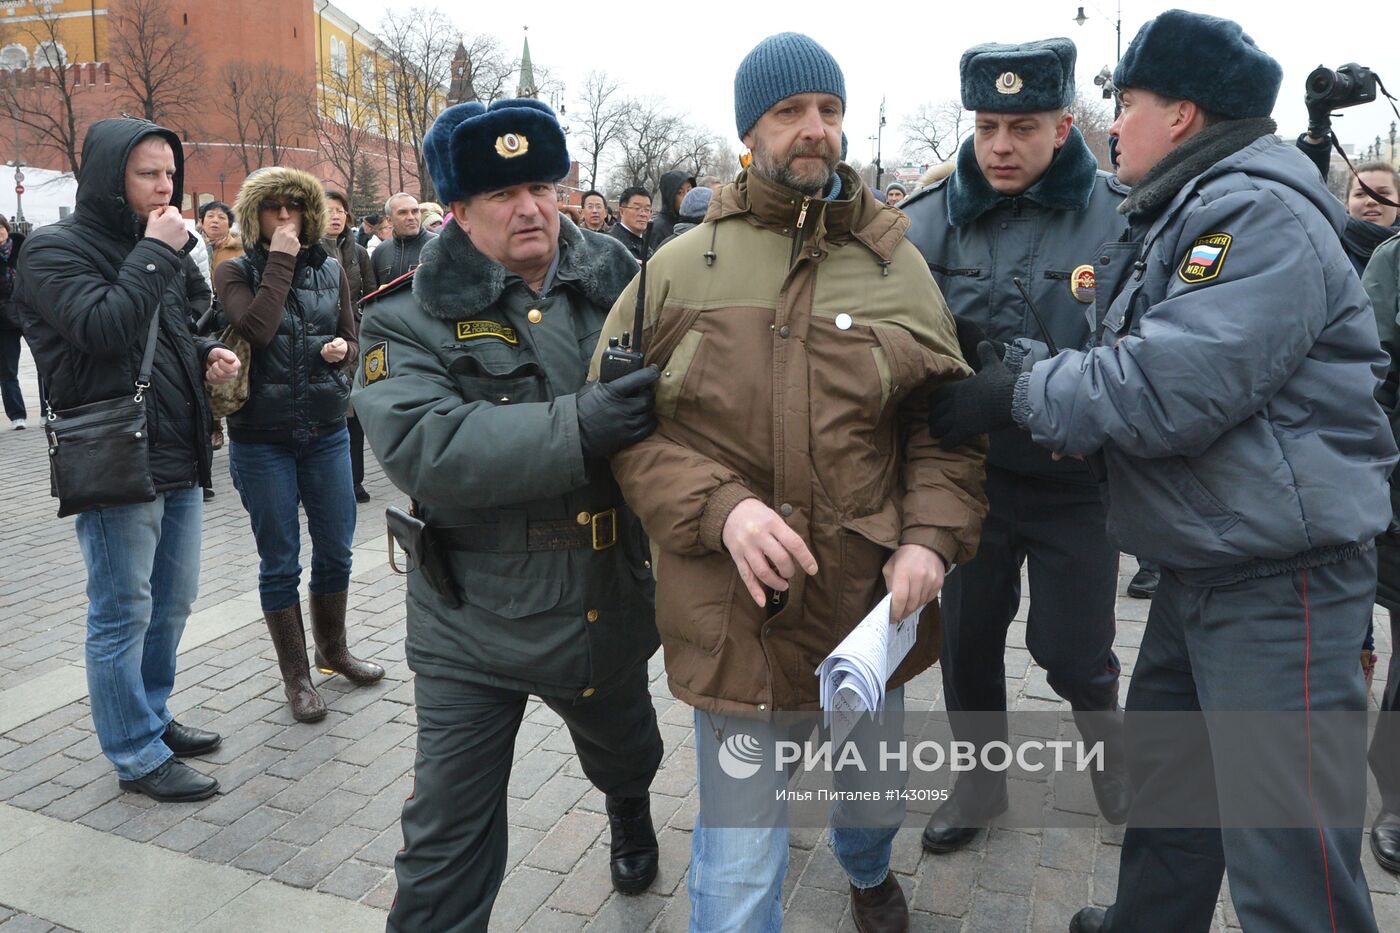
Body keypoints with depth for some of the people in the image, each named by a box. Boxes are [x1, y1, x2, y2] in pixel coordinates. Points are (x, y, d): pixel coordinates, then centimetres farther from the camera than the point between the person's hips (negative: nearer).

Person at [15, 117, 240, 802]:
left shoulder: (162, 246, 16)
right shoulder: (56, 251, -7)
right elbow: (104, 328, -24)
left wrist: (208, 357, 5)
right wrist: (155, 254, -17)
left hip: (178, 458, 8)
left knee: (172, 602, 17)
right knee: (122, 613, 2)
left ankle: (152, 718, 33)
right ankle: (136, 756, 13)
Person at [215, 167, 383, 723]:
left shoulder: (331, 270, 6)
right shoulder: (235, 273, -3)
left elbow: (352, 344, 10)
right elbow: (257, 328, -23)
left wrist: (342, 349, -12)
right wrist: (281, 259, -16)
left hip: (326, 432, 3)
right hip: (261, 440, -3)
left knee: (335, 549, 12)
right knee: (280, 561, 6)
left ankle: (333, 650, 34)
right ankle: (295, 675, 20)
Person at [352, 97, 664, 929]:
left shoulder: (617, 281, -3)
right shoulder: (411, 314, -11)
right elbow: (421, 446, -26)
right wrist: (577, 427, -37)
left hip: (611, 604, 4)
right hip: (474, 620, -3)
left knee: (625, 754, 31)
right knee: (448, 838, 4)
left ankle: (632, 815, 65)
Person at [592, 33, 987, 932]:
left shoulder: (898, 267, 3)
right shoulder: (679, 269, -2)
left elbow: (947, 422, 5)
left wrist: (931, 535, -12)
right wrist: (720, 506, -19)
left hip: (869, 608, 3)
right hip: (731, 615, -2)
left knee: (875, 798, 28)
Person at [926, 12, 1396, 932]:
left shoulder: (1259, 216, -17)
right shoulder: (1180, 217, 15)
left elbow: (1168, 389, -27)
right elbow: (1140, 366, 14)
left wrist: (1021, 392, -16)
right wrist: (1039, 388, -3)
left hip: (1279, 581, -10)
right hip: (1198, 569, 10)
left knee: (1286, 855, -1)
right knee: (1165, 775, 23)